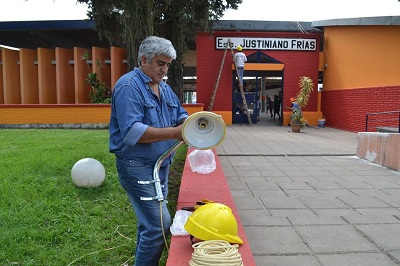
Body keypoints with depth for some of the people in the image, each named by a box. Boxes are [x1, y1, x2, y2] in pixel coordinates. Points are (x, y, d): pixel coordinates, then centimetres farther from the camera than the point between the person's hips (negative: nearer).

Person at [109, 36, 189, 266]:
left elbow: (180, 116, 13)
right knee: (159, 225, -9)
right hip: (138, 167, -8)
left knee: (150, 223, 18)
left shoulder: (165, 88, 12)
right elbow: (132, 132, -25)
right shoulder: (129, 86, -15)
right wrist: (173, 133, -27)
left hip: (160, 166, 9)